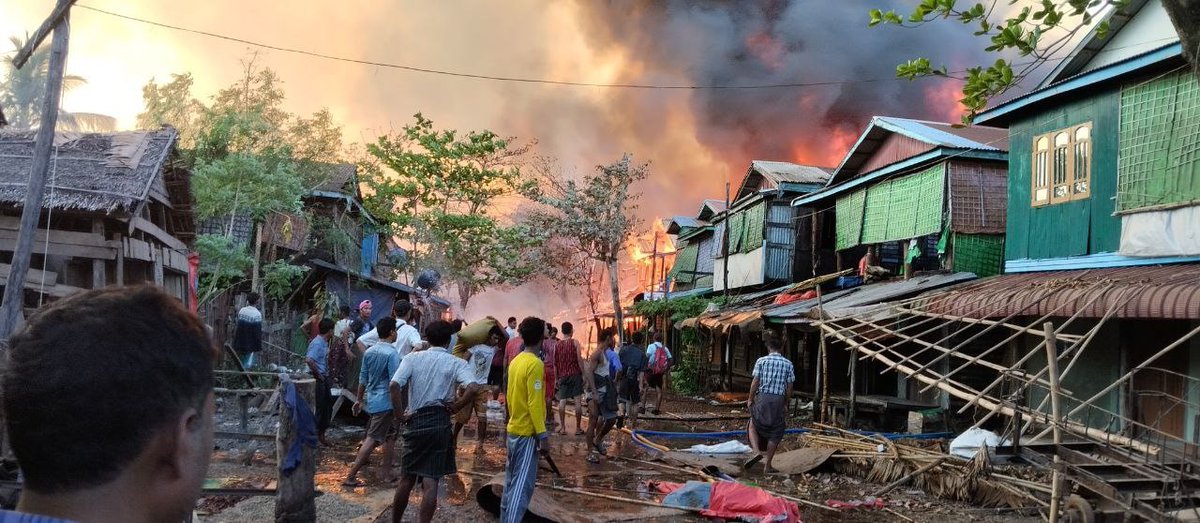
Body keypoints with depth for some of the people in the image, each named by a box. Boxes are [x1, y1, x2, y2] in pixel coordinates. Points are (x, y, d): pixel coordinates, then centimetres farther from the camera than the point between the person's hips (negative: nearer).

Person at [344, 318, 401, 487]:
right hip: (385, 402, -8)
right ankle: (351, 476, -5)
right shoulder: (392, 354, -17)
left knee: (390, 435, 19)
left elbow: (362, 378, 13)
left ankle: (387, 473, 24)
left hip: (372, 400, 8)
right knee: (372, 439, -4)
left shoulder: (369, 351, 7)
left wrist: (359, 400, 21)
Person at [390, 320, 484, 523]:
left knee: (407, 478, 15)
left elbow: (394, 386, -12)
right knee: (431, 481, 1)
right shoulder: (456, 363, -2)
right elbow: (473, 388, -19)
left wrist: (401, 415, -4)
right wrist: (456, 407, -4)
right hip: (440, 423, -2)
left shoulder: (413, 358, 2)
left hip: (416, 422, 2)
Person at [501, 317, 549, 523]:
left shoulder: (516, 361, 8)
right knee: (523, 484, -6)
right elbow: (534, 403, -20)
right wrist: (542, 434, -17)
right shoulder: (535, 363, -17)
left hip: (513, 429, 9)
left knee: (511, 480, 15)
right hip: (527, 432, -9)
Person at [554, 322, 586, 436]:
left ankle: (562, 427, 6)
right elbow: (580, 360, -10)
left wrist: (556, 378, 14)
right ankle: (578, 428, 2)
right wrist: (583, 374, -3)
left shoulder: (557, 345, 6)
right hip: (575, 374, -3)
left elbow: (555, 363, 8)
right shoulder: (575, 343, -4)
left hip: (563, 376, 3)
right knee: (577, 401, 0)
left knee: (562, 401, 5)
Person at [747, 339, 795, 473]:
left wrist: (750, 399, 6)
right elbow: (789, 387, 5)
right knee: (775, 432, 10)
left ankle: (757, 451, -10)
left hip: (763, 398, -1)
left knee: (753, 425, 14)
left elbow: (755, 381, -3)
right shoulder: (788, 364, 6)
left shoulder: (761, 361, 0)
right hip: (779, 400, 1)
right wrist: (785, 404, 15)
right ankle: (768, 464, 12)